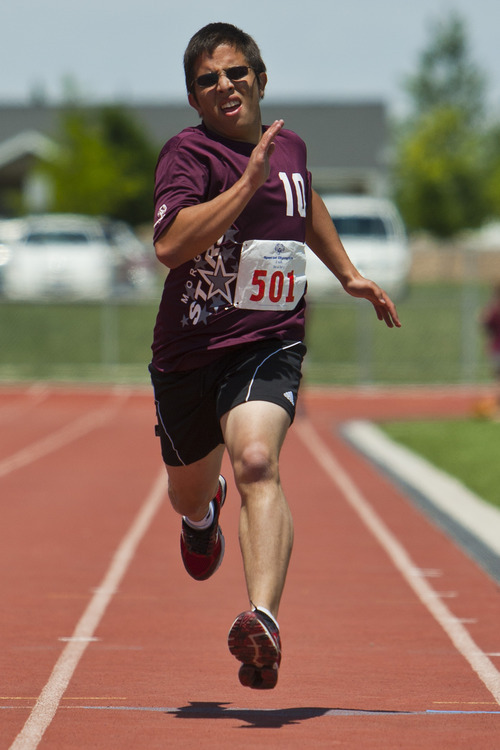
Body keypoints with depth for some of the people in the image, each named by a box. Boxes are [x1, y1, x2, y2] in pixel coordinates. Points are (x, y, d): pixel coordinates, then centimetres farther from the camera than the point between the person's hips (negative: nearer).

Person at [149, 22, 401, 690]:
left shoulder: (290, 146, 8)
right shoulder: (188, 153, -11)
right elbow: (169, 245, -29)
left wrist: (349, 274, 32)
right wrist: (248, 182, -30)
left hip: (270, 342, 1)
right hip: (190, 351, 0)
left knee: (257, 461, -28)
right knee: (189, 491, 21)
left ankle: (264, 621, -44)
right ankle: (204, 511, 62)